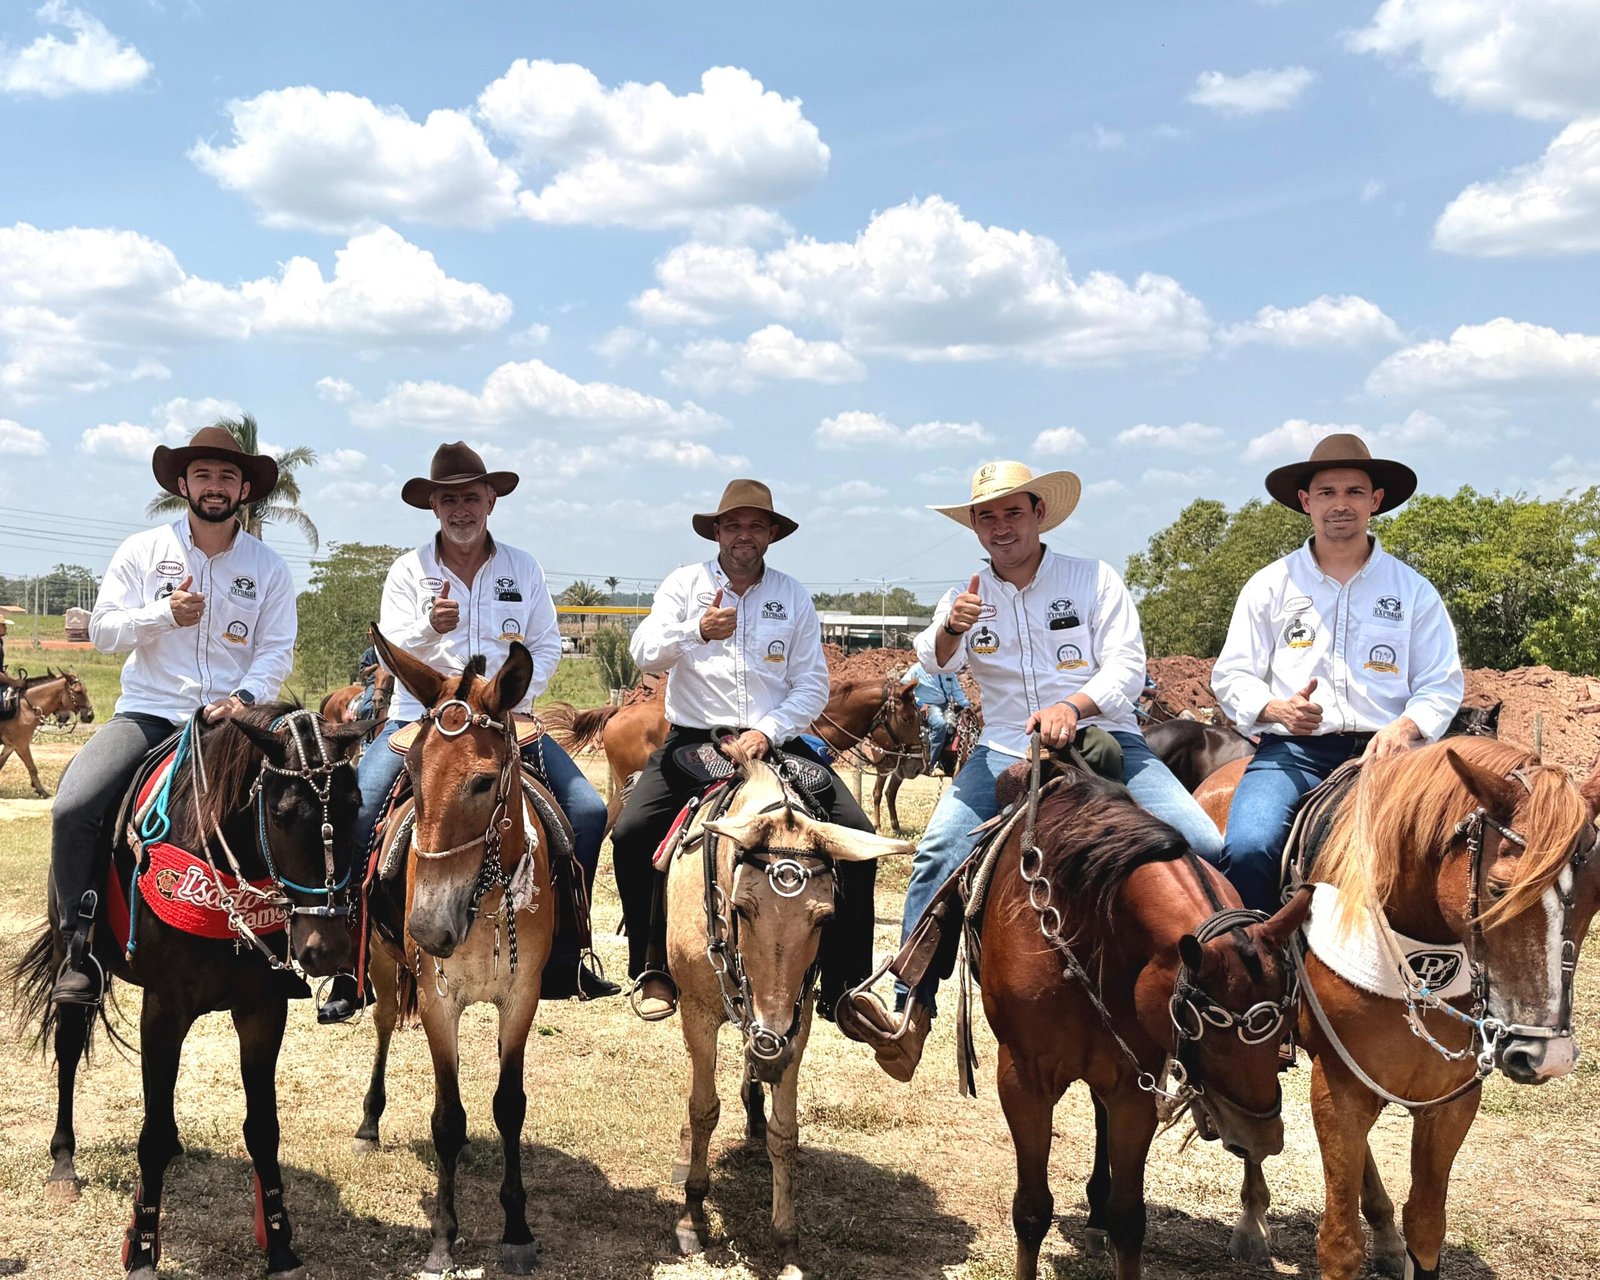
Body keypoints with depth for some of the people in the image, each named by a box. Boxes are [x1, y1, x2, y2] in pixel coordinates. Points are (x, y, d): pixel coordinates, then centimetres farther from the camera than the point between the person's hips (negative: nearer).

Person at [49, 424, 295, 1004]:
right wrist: (164, 614, -15)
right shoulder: (142, 551, 6)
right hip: (147, 712, 0)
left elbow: (277, 651, 0)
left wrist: (244, 698, -19)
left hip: (230, 718, 0)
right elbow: (101, 629, 2)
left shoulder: (268, 566, 6)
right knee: (72, 807, -22)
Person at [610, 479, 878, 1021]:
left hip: (776, 742, 1)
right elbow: (644, 653, -8)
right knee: (632, 834, -21)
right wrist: (697, 630, -28)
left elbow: (812, 684, 3)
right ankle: (652, 970, -1)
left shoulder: (793, 595, 8)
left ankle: (843, 984, -3)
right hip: (693, 741, -1)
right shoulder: (686, 584, 5)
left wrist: (767, 731, -13)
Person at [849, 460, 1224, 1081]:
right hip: (1005, 751, 1)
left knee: (1203, 845, -19)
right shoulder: (965, 599, 12)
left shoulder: (1096, 579, 5)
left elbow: (1126, 666, -5)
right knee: (938, 850, -22)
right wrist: (950, 630, -27)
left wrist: (1073, 706, -25)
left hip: (1104, 739, -1)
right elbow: (930, 667, -4)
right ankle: (910, 1014, -20)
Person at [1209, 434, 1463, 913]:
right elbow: (1231, 676, 11)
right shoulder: (1270, 585, 12)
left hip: (1380, 751, 0)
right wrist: (1276, 708, -10)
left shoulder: (1413, 589, 12)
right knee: (1248, 848, -28)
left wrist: (1405, 728, -12)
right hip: (1291, 750, 0)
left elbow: (1442, 685, 9)